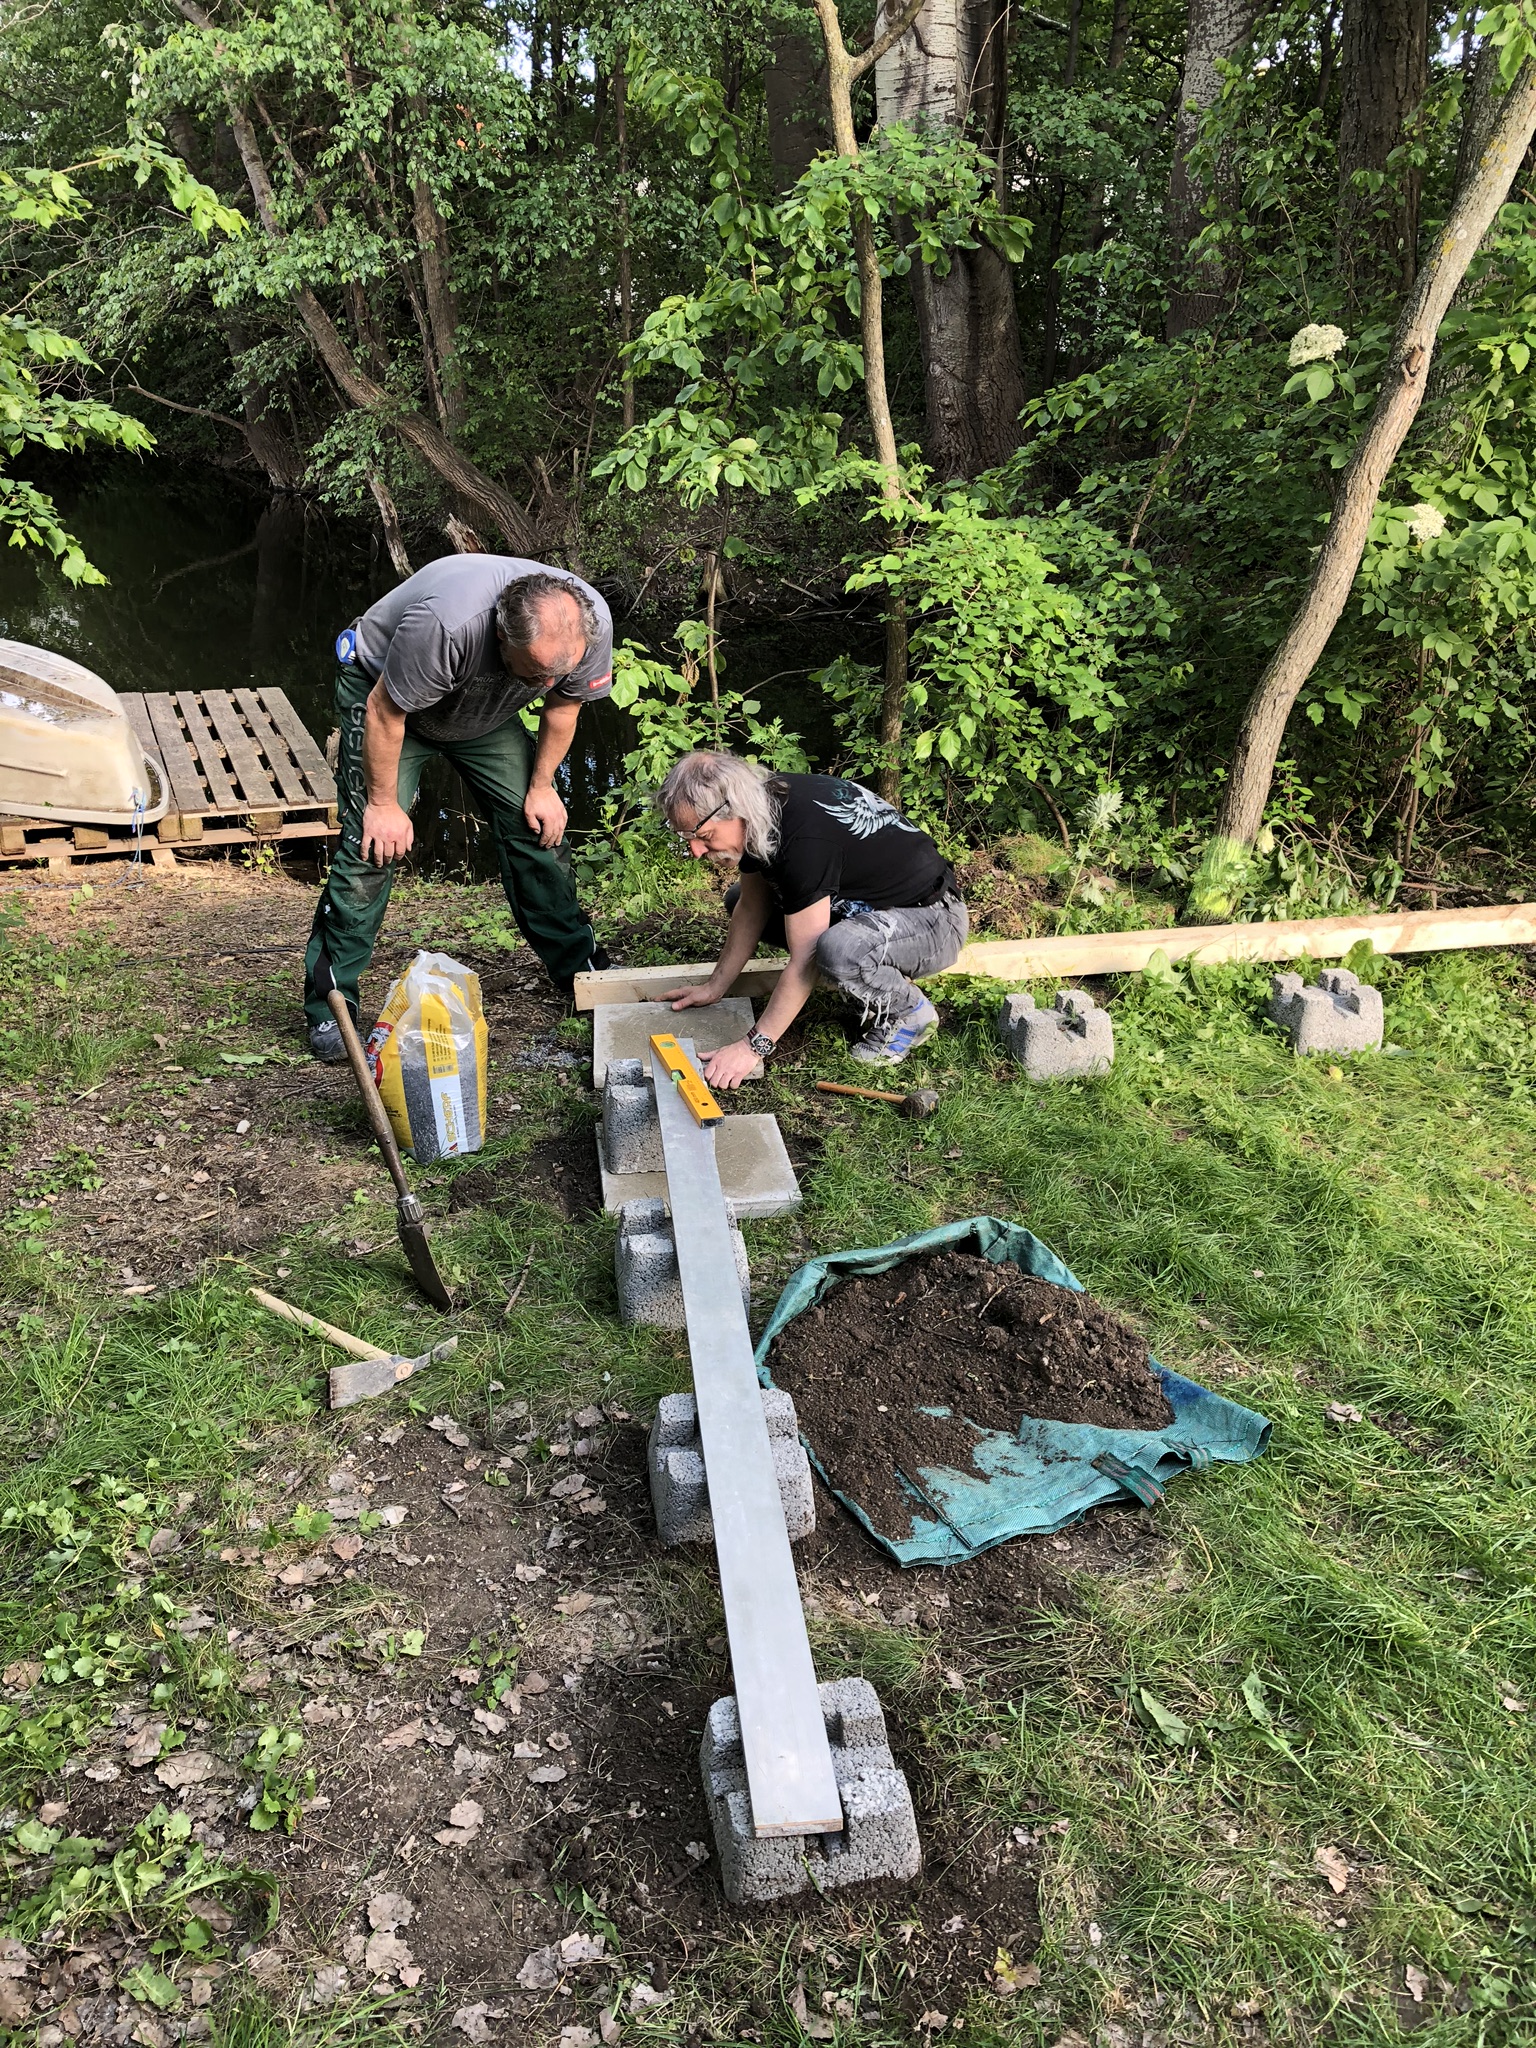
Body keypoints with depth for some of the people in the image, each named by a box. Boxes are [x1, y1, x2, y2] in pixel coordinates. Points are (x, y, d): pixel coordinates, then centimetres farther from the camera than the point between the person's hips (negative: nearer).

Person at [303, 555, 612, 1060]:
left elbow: (563, 706, -6)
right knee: (375, 842, -14)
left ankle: (577, 966, 16)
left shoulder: (591, 623, -27)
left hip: (485, 709, 5)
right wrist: (383, 803, -18)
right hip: (383, 689, -5)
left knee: (535, 826, 0)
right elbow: (385, 712, -28)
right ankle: (330, 1008, -6)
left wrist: (542, 786, 0)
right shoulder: (444, 624, -44)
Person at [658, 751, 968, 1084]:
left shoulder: (804, 838, -33)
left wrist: (754, 1046, -25)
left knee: (838, 949, -40)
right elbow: (752, 907, 8)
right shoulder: (758, 805, -7)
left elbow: (804, 964, -30)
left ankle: (909, 1012, -6)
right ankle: (879, 977, 10)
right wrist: (714, 987, 9)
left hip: (933, 920, -9)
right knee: (739, 900, 8)